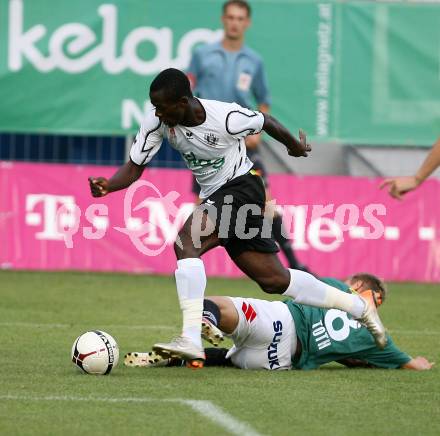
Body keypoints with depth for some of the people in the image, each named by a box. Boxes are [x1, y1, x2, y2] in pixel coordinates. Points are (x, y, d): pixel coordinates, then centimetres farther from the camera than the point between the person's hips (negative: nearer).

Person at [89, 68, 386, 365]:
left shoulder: (226, 118, -25)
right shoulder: (157, 121, -11)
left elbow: (266, 122, -5)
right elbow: (135, 168, -6)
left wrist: (295, 146, 15)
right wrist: (107, 185, -28)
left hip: (241, 187, -7)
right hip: (214, 197, 7)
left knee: (186, 242, -29)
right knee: (274, 280, 10)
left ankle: (191, 339, -34)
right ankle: (358, 307, 25)